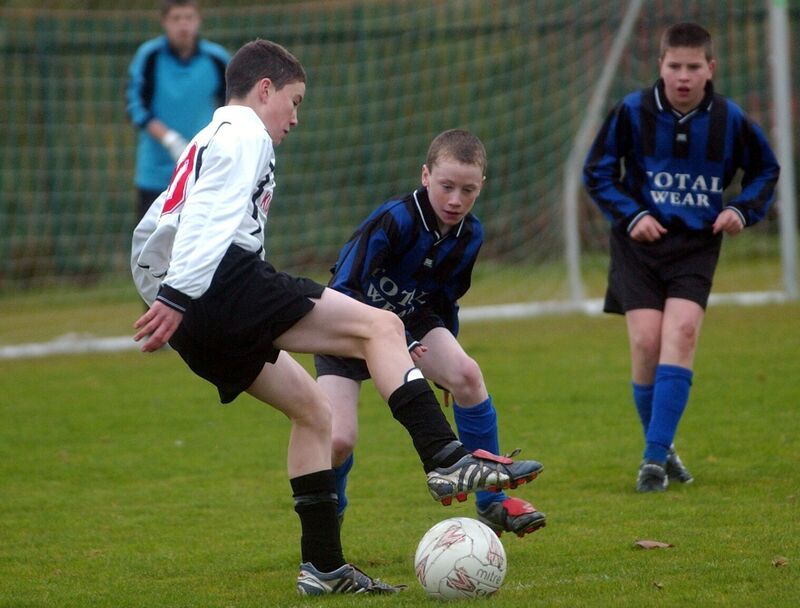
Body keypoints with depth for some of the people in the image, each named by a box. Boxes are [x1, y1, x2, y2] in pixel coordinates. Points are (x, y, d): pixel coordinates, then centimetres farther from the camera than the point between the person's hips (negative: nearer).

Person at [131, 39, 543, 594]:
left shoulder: (210, 141, 34)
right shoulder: (244, 133, 2)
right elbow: (206, 220, -13)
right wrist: (178, 296, -23)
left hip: (196, 323, 10)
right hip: (224, 280, -10)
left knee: (313, 411, 15)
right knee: (380, 327, -13)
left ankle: (323, 566, 10)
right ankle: (446, 460, -26)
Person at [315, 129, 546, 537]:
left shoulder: (470, 235, -7)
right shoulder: (395, 220, -27)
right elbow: (344, 289, -27)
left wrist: (446, 367, 15)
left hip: (411, 322, 5)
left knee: (467, 373, -25)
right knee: (338, 440, -21)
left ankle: (492, 505, -13)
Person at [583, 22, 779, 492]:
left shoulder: (730, 119, -3)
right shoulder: (633, 112, -7)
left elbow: (765, 171, 13)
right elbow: (597, 171, 4)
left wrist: (742, 210, -5)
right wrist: (631, 215, -9)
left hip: (697, 244, 0)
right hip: (641, 241, 0)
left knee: (681, 333, -20)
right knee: (646, 343, -12)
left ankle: (655, 457, -19)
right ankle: (661, 450, 9)